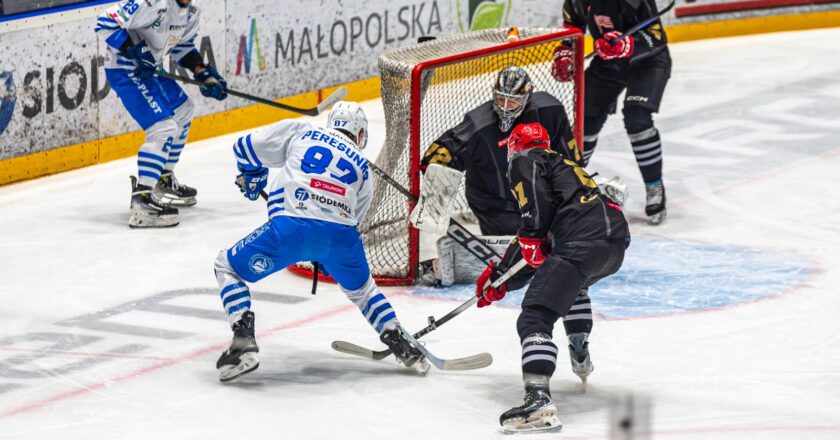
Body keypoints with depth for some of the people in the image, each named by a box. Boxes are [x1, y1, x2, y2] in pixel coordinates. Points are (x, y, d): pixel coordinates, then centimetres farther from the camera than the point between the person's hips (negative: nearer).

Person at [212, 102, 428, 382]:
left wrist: (251, 178, 41)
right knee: (360, 288, 34)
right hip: (340, 235, 3)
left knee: (227, 267, 17)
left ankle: (243, 341, -1)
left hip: (289, 228, -3)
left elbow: (248, 147, 20)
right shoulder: (361, 167, 28)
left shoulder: (299, 132, 22)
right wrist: (327, 257, 45)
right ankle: (400, 345, 24)